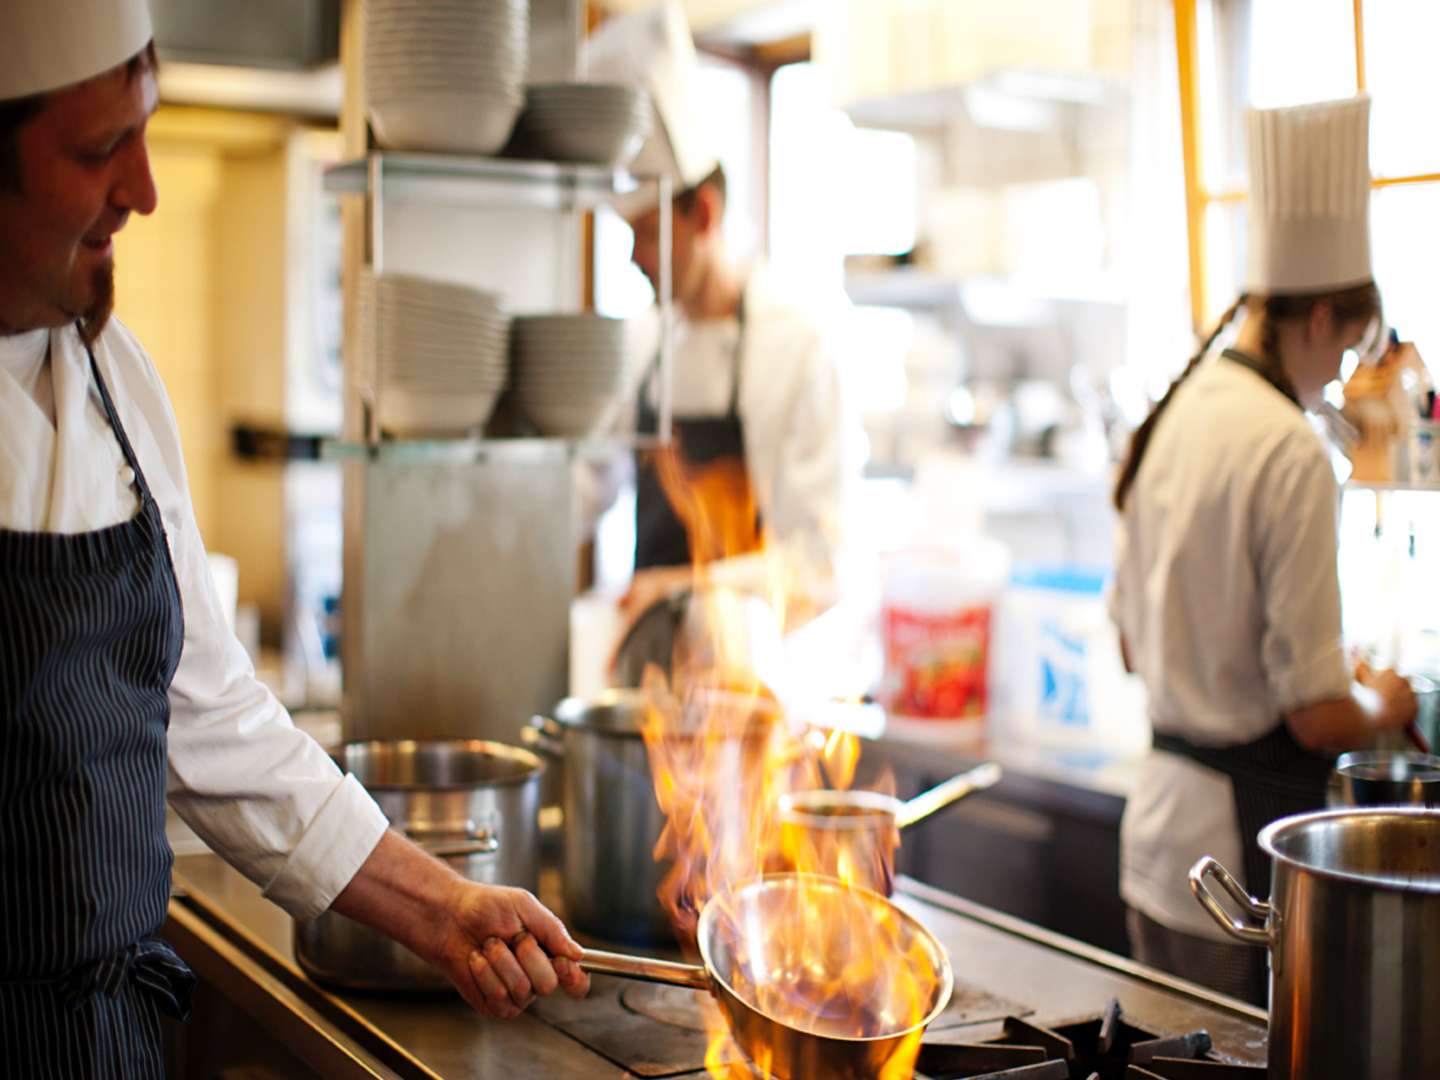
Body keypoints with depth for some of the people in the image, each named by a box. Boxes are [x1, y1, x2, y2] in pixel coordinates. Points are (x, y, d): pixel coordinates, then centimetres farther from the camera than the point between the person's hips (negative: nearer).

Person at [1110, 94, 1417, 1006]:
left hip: (1158, 821, 8)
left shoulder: (1170, 419, 5)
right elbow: (1320, 715, -18)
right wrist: (1383, 704, 2)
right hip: (1245, 840, -8)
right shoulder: (1291, 454, -19)